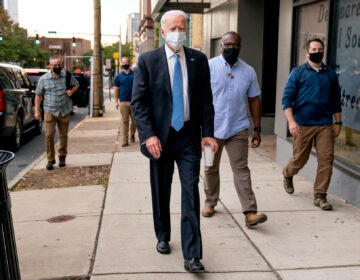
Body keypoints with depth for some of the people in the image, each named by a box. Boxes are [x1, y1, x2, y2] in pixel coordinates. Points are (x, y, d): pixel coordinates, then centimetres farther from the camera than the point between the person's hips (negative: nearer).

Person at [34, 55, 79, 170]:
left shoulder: (67, 75, 0)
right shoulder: (43, 79, -2)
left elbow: (76, 84, 18)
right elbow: (38, 95, 4)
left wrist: (72, 91, -4)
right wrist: (37, 111, 1)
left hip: (65, 111, 1)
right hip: (50, 111, -1)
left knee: (63, 135, 11)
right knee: (49, 135, -8)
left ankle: (62, 157, 28)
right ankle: (50, 159, 4)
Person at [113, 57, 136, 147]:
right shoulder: (119, 76, 7)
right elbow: (116, 89, 9)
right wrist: (116, 101, 1)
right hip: (123, 102, 0)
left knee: (134, 120, 8)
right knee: (125, 121, -1)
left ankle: (132, 135, 30)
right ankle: (125, 140, -1)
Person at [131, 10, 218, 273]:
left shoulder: (199, 59, 2)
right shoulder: (147, 60, -3)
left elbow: (206, 99, 4)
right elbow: (138, 101, -6)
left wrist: (208, 132, -5)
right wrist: (148, 135, -15)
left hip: (189, 136, 0)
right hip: (160, 136, 0)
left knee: (191, 194, -4)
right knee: (161, 193, 14)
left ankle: (192, 255, 0)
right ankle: (163, 237, 36)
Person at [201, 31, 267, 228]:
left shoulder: (248, 71, 5)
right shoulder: (209, 66, -4)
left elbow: (254, 100, 9)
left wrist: (257, 129, 6)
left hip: (238, 129, 1)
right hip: (212, 128, -1)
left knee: (241, 169, -3)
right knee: (211, 168, 13)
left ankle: (250, 212, -6)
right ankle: (210, 203, 32)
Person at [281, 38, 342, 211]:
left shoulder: (331, 75, 12)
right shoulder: (298, 72, 2)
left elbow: (336, 101, 17)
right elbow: (287, 98, -4)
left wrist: (338, 122, 11)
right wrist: (291, 121, -14)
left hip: (325, 125, 3)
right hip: (302, 125, -2)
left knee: (326, 160, -4)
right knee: (299, 159, 8)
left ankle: (319, 196, 6)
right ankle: (287, 175, 40)